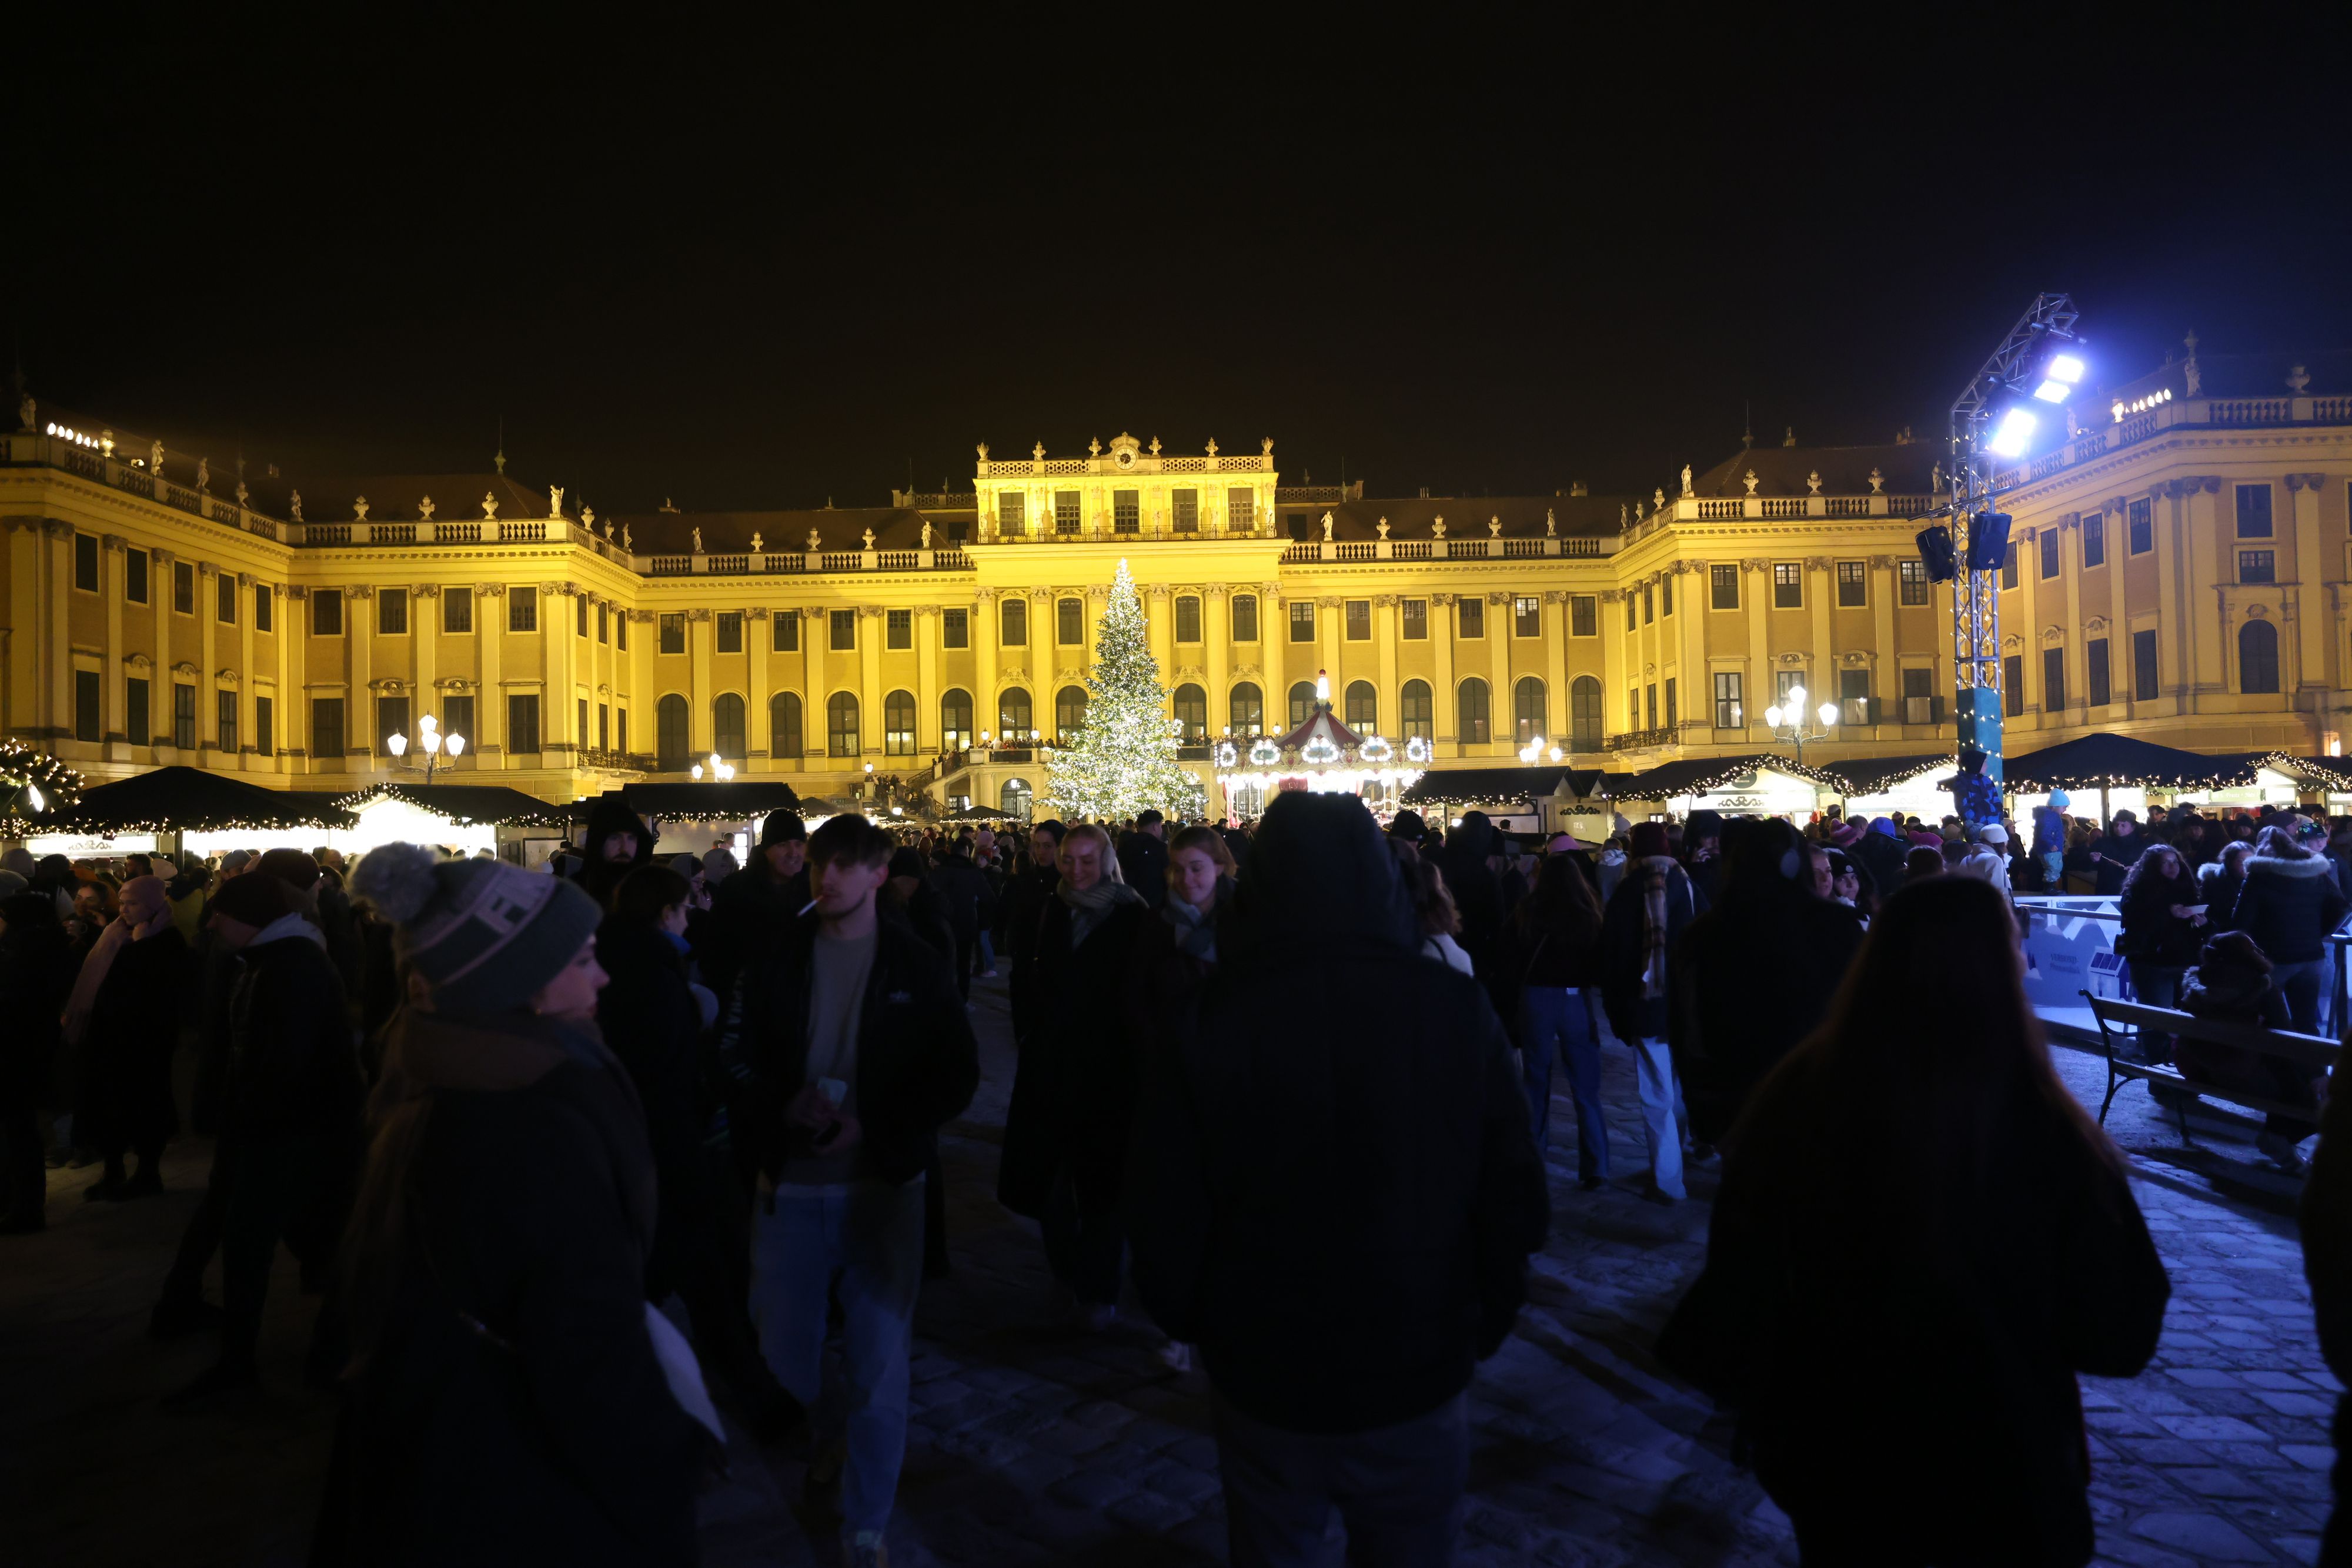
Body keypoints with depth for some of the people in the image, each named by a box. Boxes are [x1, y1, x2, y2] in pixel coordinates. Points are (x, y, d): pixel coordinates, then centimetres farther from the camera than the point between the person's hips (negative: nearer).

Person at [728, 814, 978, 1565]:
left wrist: (873, 1128, -14)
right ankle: (836, 1430, 47)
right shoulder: (779, 960, 2)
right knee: (785, 1351, 13)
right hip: (793, 1182, 2)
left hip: (881, 1185, -2)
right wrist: (786, 1107, -12)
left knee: (878, 1365, 4)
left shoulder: (916, 965, -4)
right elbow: (743, 1059, 7)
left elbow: (958, 1075, -4)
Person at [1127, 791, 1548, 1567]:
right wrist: (1478, 1331, 9)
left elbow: (1166, 1231, -12)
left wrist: (1197, 1329, 8)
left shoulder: (1206, 1028, -16)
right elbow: (1516, 1208, -8)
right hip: (1419, 1385, 1)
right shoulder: (1459, 1012, -14)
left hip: (1263, 1385, 0)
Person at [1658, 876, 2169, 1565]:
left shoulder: (1794, 1100, -19)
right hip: (2002, 1477, -2)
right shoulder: (2047, 1137, -27)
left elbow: (1738, 1291, -4)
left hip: (1832, 1461, 2)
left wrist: (1760, 1410, 14)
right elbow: (2120, 1336, -11)